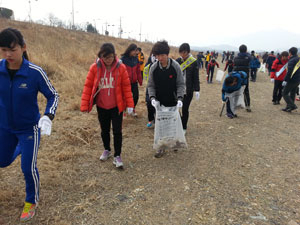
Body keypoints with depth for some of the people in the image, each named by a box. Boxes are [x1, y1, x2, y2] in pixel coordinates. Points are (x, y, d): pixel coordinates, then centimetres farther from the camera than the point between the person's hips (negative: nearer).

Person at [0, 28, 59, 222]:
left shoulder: (35, 72, -23)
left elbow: (53, 95, -12)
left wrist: (48, 117, -26)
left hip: (29, 128, -4)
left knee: (28, 168, 3)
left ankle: (32, 201, 31)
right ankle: (20, 148, 58)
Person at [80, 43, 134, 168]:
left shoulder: (121, 68, -10)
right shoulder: (94, 67, -8)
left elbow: (126, 87, -7)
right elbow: (88, 86, -4)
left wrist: (130, 104, -10)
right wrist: (84, 105, -7)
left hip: (116, 106, -2)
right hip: (101, 106, 2)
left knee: (117, 131, 1)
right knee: (104, 130, 17)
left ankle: (117, 156, 15)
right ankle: (106, 150, 40)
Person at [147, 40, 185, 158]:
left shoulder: (176, 66, -11)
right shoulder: (153, 68, -7)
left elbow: (181, 84, -6)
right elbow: (150, 85, 0)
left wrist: (180, 98, -19)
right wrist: (152, 97, -16)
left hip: (173, 102, -1)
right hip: (159, 102, 1)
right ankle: (161, 147, 22)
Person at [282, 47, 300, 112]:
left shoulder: (292, 60, -16)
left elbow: (289, 71, -24)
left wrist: (285, 80, -23)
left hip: (292, 80, -8)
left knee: (285, 93, 1)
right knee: (292, 94, 14)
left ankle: (292, 105, -8)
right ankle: (288, 107, 21)